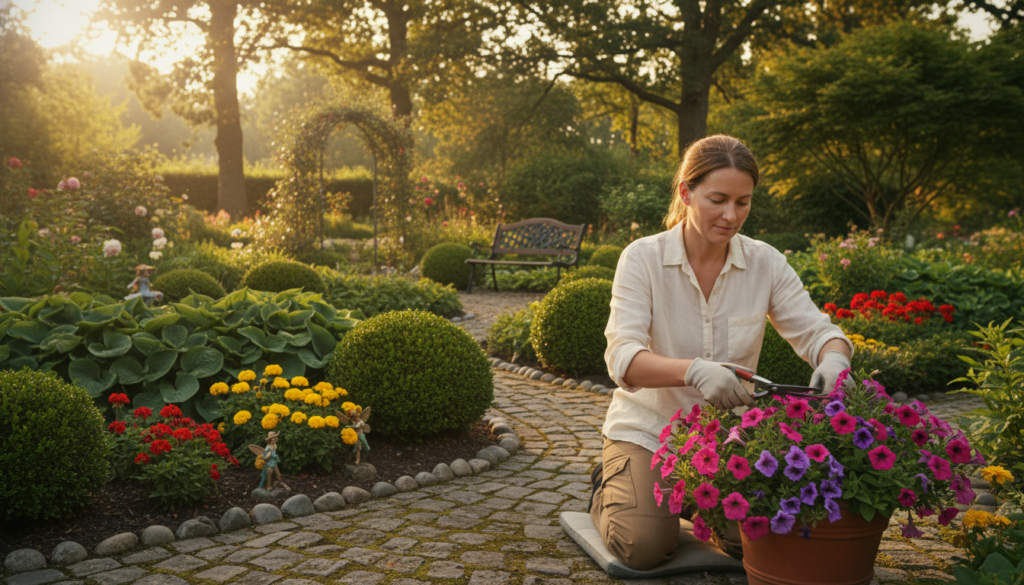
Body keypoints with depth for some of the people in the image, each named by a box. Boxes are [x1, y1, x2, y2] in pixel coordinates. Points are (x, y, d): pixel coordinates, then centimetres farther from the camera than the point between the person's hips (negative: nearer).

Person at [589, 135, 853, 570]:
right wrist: (694, 370, -47)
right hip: (648, 428, -3)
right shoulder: (642, 259, -16)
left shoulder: (765, 264, -6)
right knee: (646, 546, -21)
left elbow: (815, 331, -6)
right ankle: (609, 489, 14)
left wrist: (834, 360, -33)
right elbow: (622, 358, -26)